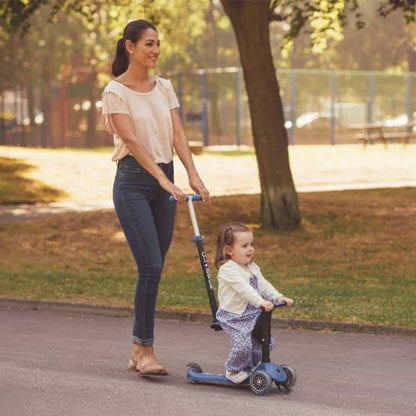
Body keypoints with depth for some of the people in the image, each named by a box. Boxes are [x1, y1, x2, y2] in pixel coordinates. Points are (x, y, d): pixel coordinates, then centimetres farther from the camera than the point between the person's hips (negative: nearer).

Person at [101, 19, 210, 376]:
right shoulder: (116, 91, -8)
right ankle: (146, 350, -5)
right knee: (151, 268, -13)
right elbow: (132, 141, -18)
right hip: (133, 182, -6)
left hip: (164, 180, 6)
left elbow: (177, 135, 2)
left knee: (154, 269, 7)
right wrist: (164, 181, -27)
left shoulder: (164, 87, 10)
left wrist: (193, 175, -13)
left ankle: (140, 348, 15)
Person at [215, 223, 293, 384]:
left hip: (253, 315, 9)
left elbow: (263, 285, 8)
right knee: (242, 345, -21)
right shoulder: (228, 269, -18)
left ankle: (248, 368, 28)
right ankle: (233, 371, 5)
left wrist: (278, 297, -9)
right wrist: (261, 302, -39)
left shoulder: (253, 268, 12)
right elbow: (243, 288, -30)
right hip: (233, 317, -9)